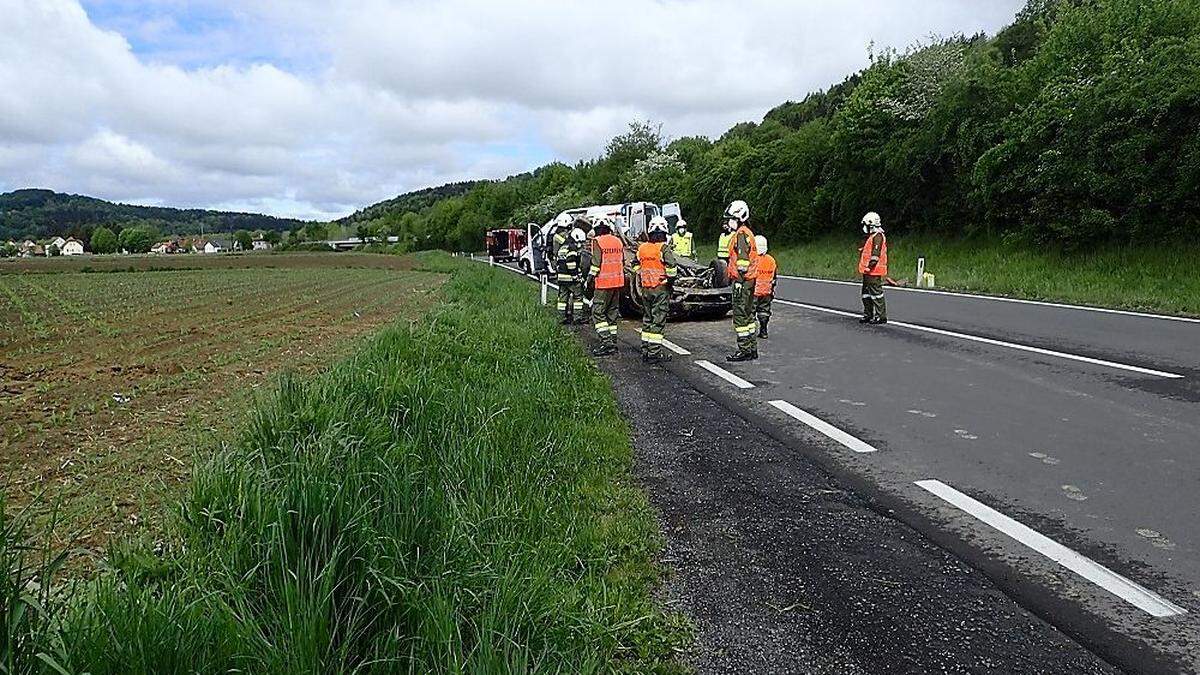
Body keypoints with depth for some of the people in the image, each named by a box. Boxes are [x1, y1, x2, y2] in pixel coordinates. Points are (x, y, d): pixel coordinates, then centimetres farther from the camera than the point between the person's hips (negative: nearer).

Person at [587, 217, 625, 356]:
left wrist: (589, 277, -6)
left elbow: (596, 263, -14)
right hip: (618, 282, 7)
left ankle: (606, 341, -14)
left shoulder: (597, 242, -9)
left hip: (604, 283, -7)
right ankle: (613, 342, 14)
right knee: (612, 312, 13)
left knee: (598, 312, -3)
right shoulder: (618, 241, 12)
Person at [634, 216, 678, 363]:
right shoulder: (664, 249, -12)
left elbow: (636, 267, 16)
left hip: (646, 289, 5)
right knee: (658, 320, -2)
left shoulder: (642, 248, 5)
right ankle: (654, 353, -3)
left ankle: (645, 351, 19)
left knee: (647, 318, 15)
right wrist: (671, 280, -4)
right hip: (661, 289, -5)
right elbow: (671, 268, -20)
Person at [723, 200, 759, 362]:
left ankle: (744, 350, -6)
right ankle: (752, 348, 19)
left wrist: (739, 280, -21)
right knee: (748, 314, 14)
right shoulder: (745, 233, 19)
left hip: (743, 280, -11)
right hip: (749, 280, 11)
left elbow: (743, 259, -20)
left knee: (740, 315, -8)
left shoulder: (741, 234, -13)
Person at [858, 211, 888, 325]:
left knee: (876, 294, -8)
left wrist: (870, 266, -24)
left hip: (874, 272, -11)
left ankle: (881, 317, -5)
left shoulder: (877, 236, -13)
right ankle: (868, 315, 23)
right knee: (866, 294, 15)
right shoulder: (872, 236, 19)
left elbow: (875, 254, -21)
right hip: (868, 272, 11)